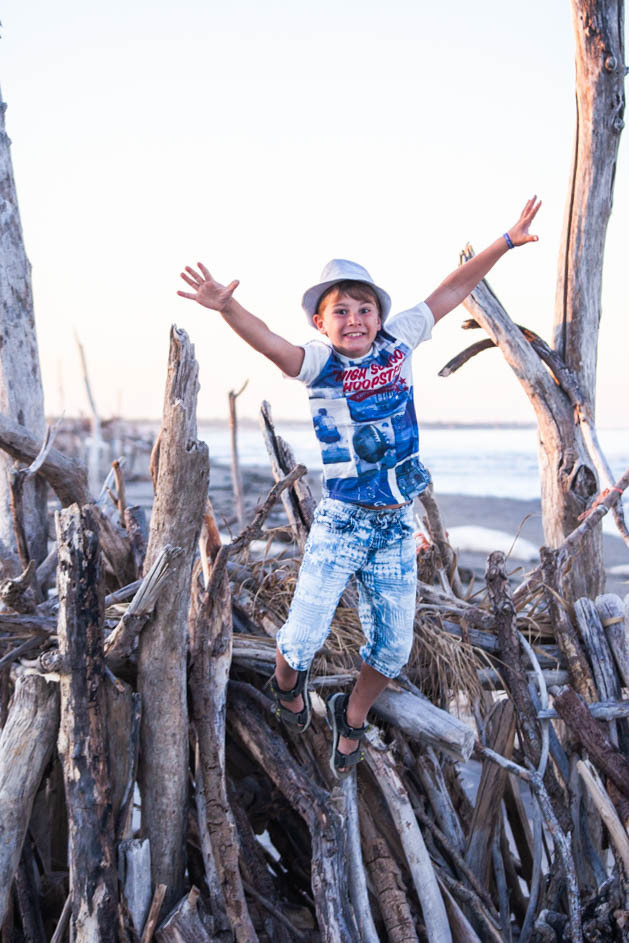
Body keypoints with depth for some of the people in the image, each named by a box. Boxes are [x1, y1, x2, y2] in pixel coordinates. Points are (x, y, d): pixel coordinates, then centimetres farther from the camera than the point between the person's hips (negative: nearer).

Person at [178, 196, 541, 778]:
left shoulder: (399, 342, 1)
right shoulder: (319, 364, -10)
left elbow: (453, 290, 9)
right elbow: (267, 340, -29)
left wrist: (507, 241, 10)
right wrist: (225, 306, -48)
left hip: (398, 526, 4)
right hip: (341, 521, -3)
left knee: (393, 649, 6)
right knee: (302, 639, -8)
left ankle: (352, 718, 36)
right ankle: (287, 683, 30)